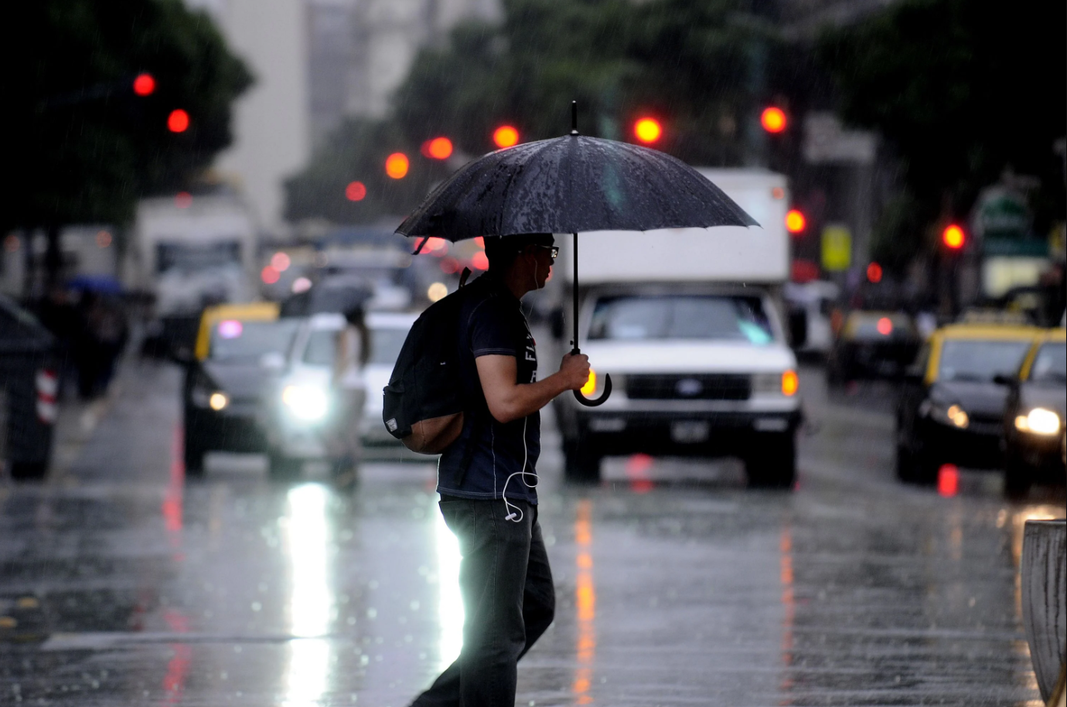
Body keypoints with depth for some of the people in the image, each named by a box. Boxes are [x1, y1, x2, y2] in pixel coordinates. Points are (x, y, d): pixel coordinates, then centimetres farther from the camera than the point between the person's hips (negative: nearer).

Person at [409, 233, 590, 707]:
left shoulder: (491, 305, 17)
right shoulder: (493, 310, -17)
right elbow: (505, 403, -25)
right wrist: (564, 379, -13)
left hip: (502, 494, 11)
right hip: (492, 495, -11)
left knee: (536, 606, 19)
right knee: (497, 633, -7)